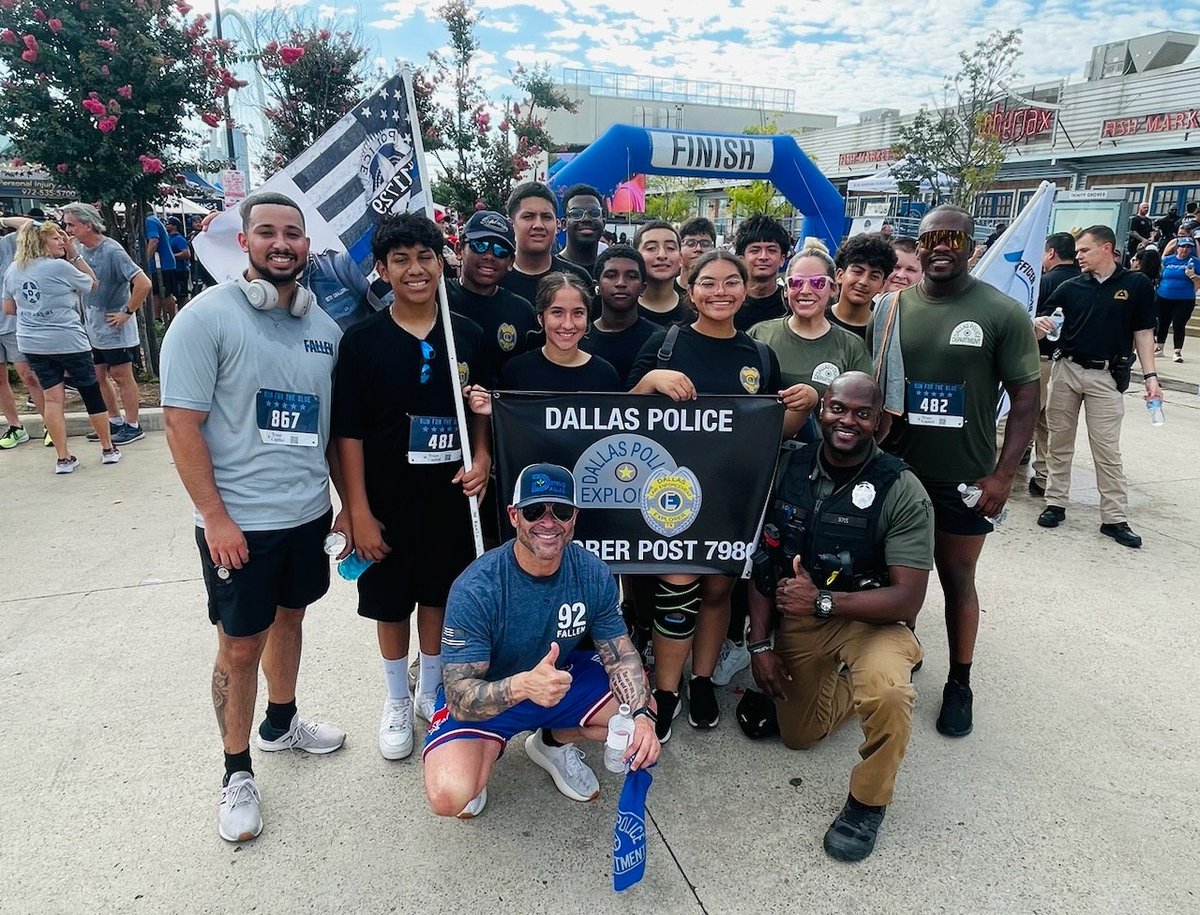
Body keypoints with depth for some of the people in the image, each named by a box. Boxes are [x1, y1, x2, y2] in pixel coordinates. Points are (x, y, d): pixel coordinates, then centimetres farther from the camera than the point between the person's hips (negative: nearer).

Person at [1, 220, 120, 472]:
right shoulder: (60, 266, -14)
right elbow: (92, 284, 2)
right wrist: (74, 254, 1)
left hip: (31, 344, 6)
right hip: (68, 341, -5)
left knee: (52, 398, 7)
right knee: (91, 393, 8)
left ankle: (63, 458, 7)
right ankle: (108, 449, 18)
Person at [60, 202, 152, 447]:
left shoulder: (112, 251, -18)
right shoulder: (79, 249, 5)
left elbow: (143, 283, -25)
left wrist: (128, 312, -20)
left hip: (114, 329, -8)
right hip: (92, 328, 8)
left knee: (121, 377, 1)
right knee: (99, 376, 14)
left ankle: (133, 426, 13)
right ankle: (115, 421, 26)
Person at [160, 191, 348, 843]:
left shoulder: (324, 326, 5)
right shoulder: (207, 316, -12)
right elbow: (181, 423, -14)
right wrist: (215, 517, -17)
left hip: (309, 512, 6)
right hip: (238, 521, -5)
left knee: (289, 619, 21)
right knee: (240, 646, 6)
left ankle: (280, 724, 45)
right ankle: (237, 773, 26)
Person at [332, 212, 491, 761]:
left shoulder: (467, 336, 0)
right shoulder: (363, 341, -8)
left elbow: (482, 410, 11)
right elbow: (349, 432, -8)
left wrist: (482, 458, -7)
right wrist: (360, 512, -11)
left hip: (451, 496, 2)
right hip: (388, 501, -2)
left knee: (440, 597, 16)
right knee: (392, 604, 12)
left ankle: (431, 692, 38)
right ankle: (397, 702, 35)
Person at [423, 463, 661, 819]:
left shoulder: (593, 574, -16)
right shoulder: (475, 589, -29)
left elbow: (621, 656, -9)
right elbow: (459, 698, -30)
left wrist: (641, 716, -29)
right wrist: (522, 686, -51)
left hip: (561, 678, 4)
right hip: (485, 696, -4)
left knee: (646, 711, -13)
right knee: (448, 796, -29)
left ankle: (553, 742, 13)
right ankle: (486, 750, 8)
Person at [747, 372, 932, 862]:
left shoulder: (902, 491, -17)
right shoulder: (789, 469, -6)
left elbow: (908, 599, -20)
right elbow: (763, 560, -1)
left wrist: (823, 601, -29)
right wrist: (760, 643, -5)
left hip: (872, 619, -4)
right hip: (798, 618, 4)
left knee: (889, 695, -35)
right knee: (798, 736, 12)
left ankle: (868, 801, -5)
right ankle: (845, 683, 43)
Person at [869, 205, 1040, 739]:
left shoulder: (1003, 313, -7)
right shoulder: (891, 307, 1)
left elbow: (1025, 395, -6)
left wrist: (1003, 475, -12)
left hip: (964, 479, -2)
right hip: (895, 472, 3)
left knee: (958, 580, 11)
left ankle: (959, 684, 28)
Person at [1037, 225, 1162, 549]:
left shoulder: (1137, 284, 0)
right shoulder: (1071, 287, 5)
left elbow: (1143, 332, 2)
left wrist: (1150, 375, -4)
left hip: (1106, 376, -3)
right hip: (1066, 369, 3)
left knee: (1107, 449, -1)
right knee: (1060, 442, 8)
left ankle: (1114, 518, 6)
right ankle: (1055, 503, 20)